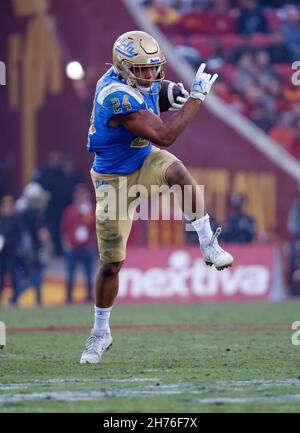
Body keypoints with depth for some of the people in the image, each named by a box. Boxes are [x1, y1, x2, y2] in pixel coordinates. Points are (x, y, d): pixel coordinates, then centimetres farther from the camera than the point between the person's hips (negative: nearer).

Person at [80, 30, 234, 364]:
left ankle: (209, 245, -21)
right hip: (114, 180, -5)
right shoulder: (116, 94, -31)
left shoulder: (145, 81, -5)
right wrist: (196, 97, -30)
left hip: (145, 163, 5)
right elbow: (163, 136, -34)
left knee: (176, 171, -34)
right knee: (111, 263, 2)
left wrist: (172, 104, -1)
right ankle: (100, 333, 23)